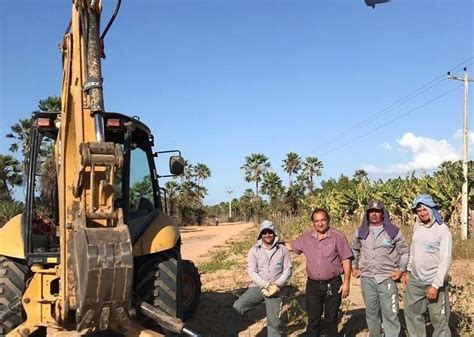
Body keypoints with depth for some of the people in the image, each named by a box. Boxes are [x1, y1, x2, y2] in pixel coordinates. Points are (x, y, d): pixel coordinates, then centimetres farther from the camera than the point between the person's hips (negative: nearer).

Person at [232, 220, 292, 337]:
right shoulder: (254, 251, 1)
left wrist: (276, 285, -14)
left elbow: (287, 270, 0)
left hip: (275, 290, 1)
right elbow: (251, 271, -6)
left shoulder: (283, 250, 4)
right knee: (237, 307, -21)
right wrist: (265, 285, -18)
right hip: (257, 287, 0)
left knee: (273, 321, 6)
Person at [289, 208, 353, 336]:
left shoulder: (337, 236, -8)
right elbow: (291, 246, 19)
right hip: (313, 285, 3)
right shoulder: (306, 237, 3)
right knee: (313, 320, 10)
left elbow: (346, 260, -7)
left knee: (331, 320, 11)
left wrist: (346, 282, -10)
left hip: (333, 284, -3)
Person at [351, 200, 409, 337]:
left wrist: (401, 270, -2)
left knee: (390, 314, -5)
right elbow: (354, 249, 22)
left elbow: (405, 252, 7)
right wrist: (354, 266, 15)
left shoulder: (393, 231, -2)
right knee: (371, 313, 13)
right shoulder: (360, 232, 5)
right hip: (367, 279, 3)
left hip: (387, 279, -3)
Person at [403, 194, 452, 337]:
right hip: (415, 280, 6)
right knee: (412, 312, 16)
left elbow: (445, 260, -18)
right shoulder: (417, 226, 6)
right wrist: (409, 271, 15)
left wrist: (436, 285, -22)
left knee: (439, 319, 2)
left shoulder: (442, 230, -14)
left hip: (434, 282, -6)